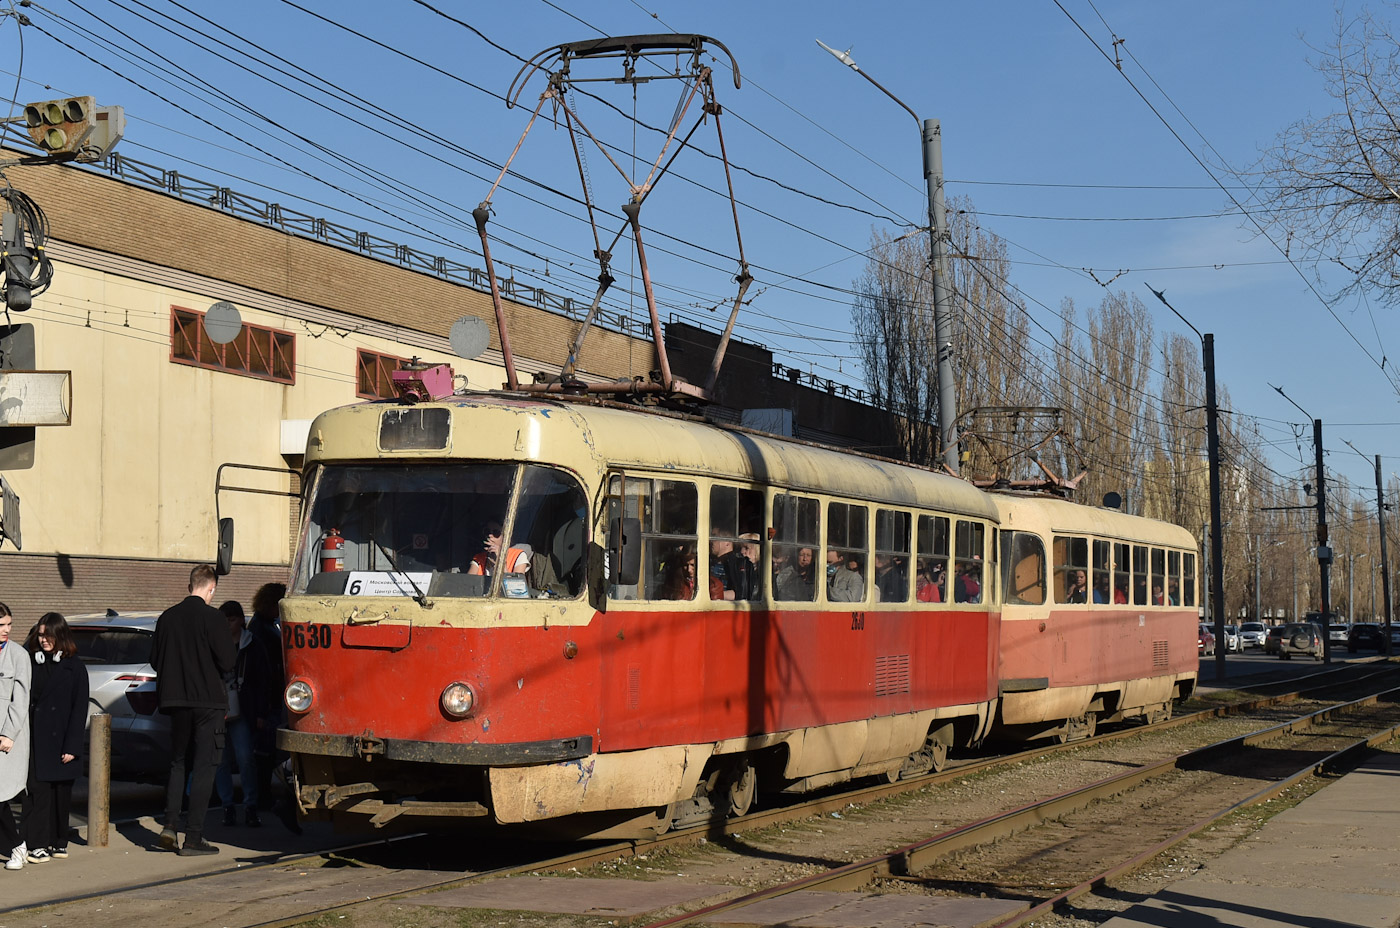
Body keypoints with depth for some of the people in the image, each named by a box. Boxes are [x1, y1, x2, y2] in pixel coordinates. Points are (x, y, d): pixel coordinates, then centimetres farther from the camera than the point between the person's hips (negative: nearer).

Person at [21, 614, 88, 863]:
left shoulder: (74, 667, 1)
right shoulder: (30, 663, 6)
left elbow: (79, 709, -2)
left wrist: (72, 747, -8)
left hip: (60, 742, -1)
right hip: (35, 741, 1)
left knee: (61, 794, 6)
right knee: (37, 791, -5)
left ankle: (58, 841, 19)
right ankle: (38, 845, -1)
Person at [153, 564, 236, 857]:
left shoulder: (167, 617, 2)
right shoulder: (213, 618, -12)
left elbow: (155, 660, 8)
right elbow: (227, 662, -14)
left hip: (176, 701, 4)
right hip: (208, 700, -4)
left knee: (178, 763, 18)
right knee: (203, 767, 1)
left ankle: (170, 825, 8)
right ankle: (194, 837, 0)